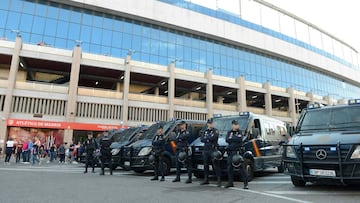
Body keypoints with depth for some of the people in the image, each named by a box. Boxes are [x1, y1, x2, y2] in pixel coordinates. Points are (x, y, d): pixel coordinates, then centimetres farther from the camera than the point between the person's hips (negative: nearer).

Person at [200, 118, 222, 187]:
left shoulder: (215, 131, -1)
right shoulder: (205, 131, 16)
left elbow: (213, 137, -19)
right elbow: (201, 139, 3)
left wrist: (206, 138, -4)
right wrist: (209, 139, -10)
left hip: (213, 150, -6)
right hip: (205, 150, 6)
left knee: (216, 165, -8)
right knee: (205, 165, 11)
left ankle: (219, 180, -5)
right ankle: (206, 179, 22)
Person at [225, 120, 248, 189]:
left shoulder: (240, 132, 4)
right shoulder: (229, 132, 14)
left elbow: (240, 139, -16)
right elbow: (227, 140, -4)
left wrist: (231, 138, -9)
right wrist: (236, 138, -11)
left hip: (238, 152, -4)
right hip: (230, 152, 4)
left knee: (241, 167, -6)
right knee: (229, 167, 8)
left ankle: (245, 183, -1)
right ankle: (230, 182, 19)